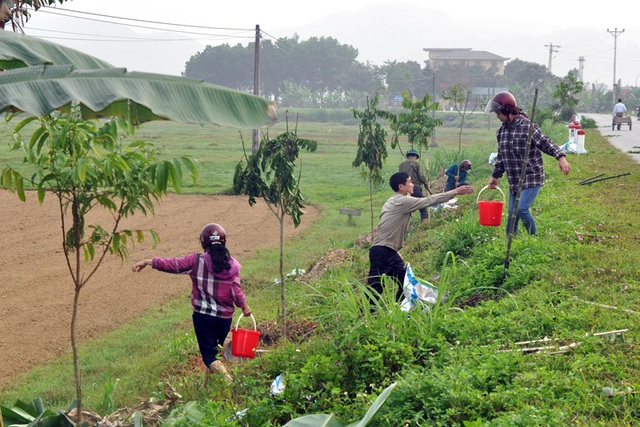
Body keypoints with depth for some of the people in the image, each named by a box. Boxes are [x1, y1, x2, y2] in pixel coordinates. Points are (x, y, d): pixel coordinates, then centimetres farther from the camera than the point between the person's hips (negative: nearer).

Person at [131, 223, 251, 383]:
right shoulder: (233, 264, -3)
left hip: (203, 316, -3)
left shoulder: (196, 261, -9)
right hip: (225, 318, 3)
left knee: (209, 357, -1)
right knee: (213, 351, 21)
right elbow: (237, 292, -2)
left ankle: (230, 381, -22)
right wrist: (245, 307, 17)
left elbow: (173, 264, -8)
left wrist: (148, 262, 2)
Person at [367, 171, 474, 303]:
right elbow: (430, 201, -13)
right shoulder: (403, 201, -13)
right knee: (375, 287, -12)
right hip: (382, 252, -10)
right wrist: (456, 192, -9)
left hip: (390, 252, 10)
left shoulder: (395, 201, 16)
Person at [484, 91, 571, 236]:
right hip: (514, 180, 7)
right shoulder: (502, 131, 10)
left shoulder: (528, 127, -13)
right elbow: (501, 156, 21)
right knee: (512, 213, 8)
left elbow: (546, 144, -18)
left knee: (522, 209, -18)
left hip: (531, 178, -7)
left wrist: (561, 157, -33)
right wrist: (495, 176, 25)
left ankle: (535, 239, -1)